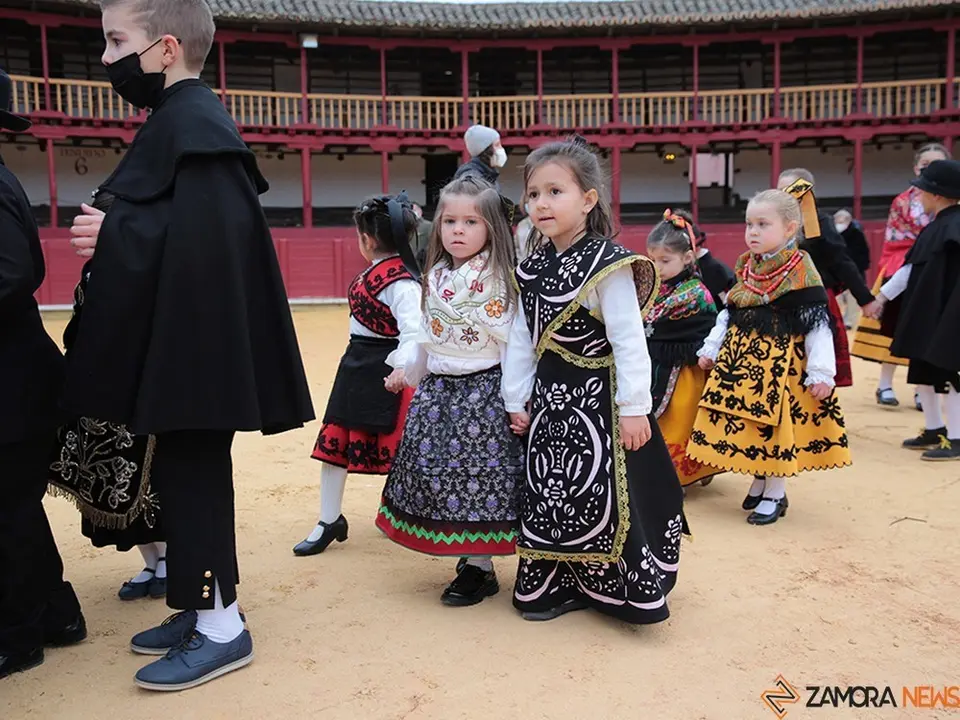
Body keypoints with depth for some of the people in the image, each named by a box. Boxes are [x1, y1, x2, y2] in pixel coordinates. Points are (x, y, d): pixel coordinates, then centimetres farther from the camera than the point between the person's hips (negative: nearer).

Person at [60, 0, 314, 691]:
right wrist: (116, 228, 4)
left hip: (196, 342, -10)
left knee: (192, 476, -2)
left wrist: (113, 231, -16)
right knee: (184, 473, 16)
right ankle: (203, 606, 29)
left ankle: (221, 628, 12)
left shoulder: (193, 121, -14)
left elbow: (206, 235, -25)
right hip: (190, 339, 10)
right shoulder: (187, 119, 17)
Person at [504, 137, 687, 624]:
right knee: (548, 491, 12)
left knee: (605, 495, -3)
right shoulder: (532, 268, 6)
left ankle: (625, 588, 14)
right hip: (550, 398, 7)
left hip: (597, 400, -7)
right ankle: (559, 584, 27)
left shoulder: (607, 265, -15)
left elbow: (629, 342, -16)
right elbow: (521, 339, 10)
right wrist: (518, 400, 10)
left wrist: (634, 408, -17)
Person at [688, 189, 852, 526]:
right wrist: (710, 349, 16)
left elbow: (817, 325, -13)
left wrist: (821, 372, -15)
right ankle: (759, 482, 30)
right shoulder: (745, 268, 8)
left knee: (776, 422, 0)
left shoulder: (800, 272, -12)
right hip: (741, 358, 6)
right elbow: (728, 315, 18)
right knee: (745, 420, 10)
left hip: (780, 361, -6)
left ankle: (775, 494, 16)